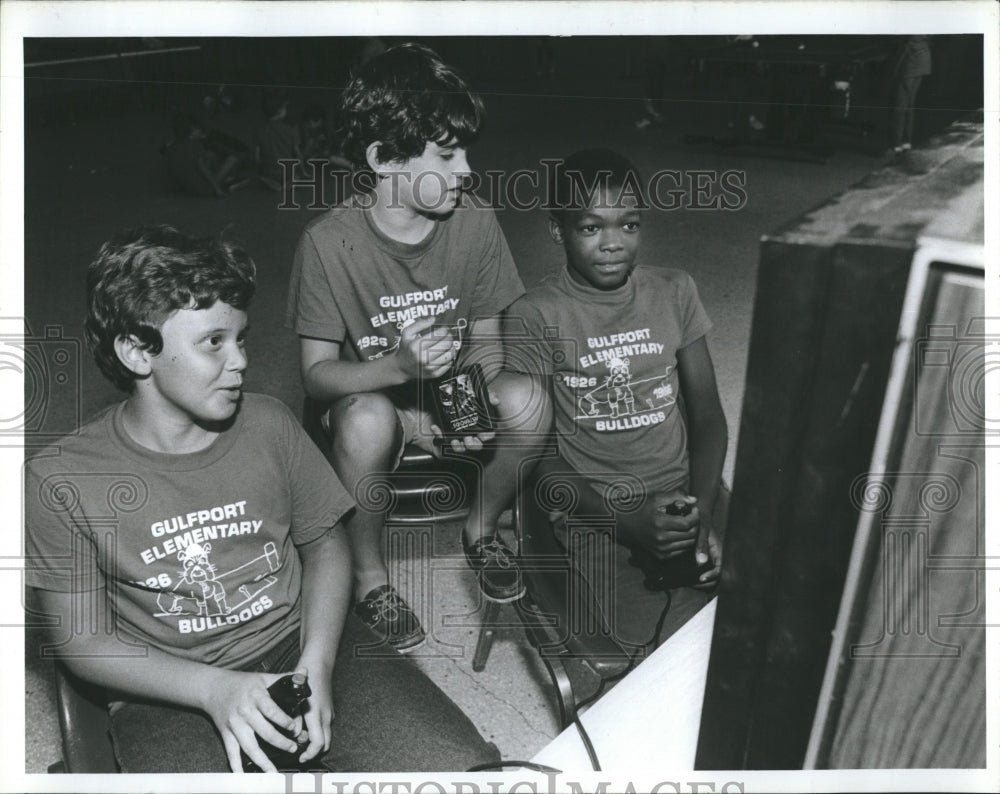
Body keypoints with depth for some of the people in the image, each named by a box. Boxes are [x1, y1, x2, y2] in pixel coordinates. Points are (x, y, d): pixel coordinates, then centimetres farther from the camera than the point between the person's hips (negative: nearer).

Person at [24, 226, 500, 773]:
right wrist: (216, 690, -19)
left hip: (303, 646, 3)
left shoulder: (268, 425, -1)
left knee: (461, 767, -16)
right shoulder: (60, 481, -8)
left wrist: (316, 666, -9)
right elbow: (81, 639, -3)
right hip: (171, 696, -2)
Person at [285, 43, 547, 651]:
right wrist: (399, 365, -34)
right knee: (367, 418, -37)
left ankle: (483, 529, 4)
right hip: (370, 396, -3)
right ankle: (370, 576, -9)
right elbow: (317, 374, -15)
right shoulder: (329, 242, -19)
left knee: (526, 400, -27)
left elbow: (486, 339, 0)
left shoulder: (475, 224, -10)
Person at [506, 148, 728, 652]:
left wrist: (701, 508, -10)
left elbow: (707, 413, 8)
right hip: (592, 505, -3)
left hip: (681, 491, 4)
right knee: (644, 641, -22)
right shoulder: (535, 318, -5)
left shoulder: (674, 292, 6)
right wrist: (626, 521, -19)